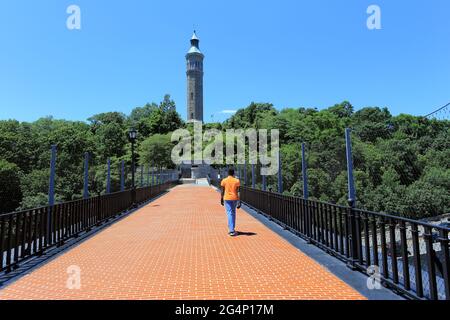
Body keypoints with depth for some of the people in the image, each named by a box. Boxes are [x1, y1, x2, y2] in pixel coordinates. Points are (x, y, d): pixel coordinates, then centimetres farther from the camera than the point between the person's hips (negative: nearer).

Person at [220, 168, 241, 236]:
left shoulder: (224, 181, -3)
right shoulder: (237, 181, -3)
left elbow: (222, 191, -1)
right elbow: (238, 192, -7)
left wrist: (221, 199, 11)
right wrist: (239, 202, -5)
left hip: (227, 199, -2)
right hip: (235, 198, 2)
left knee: (229, 214, -1)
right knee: (233, 213, 18)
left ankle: (231, 230, -8)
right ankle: (232, 228, 30)